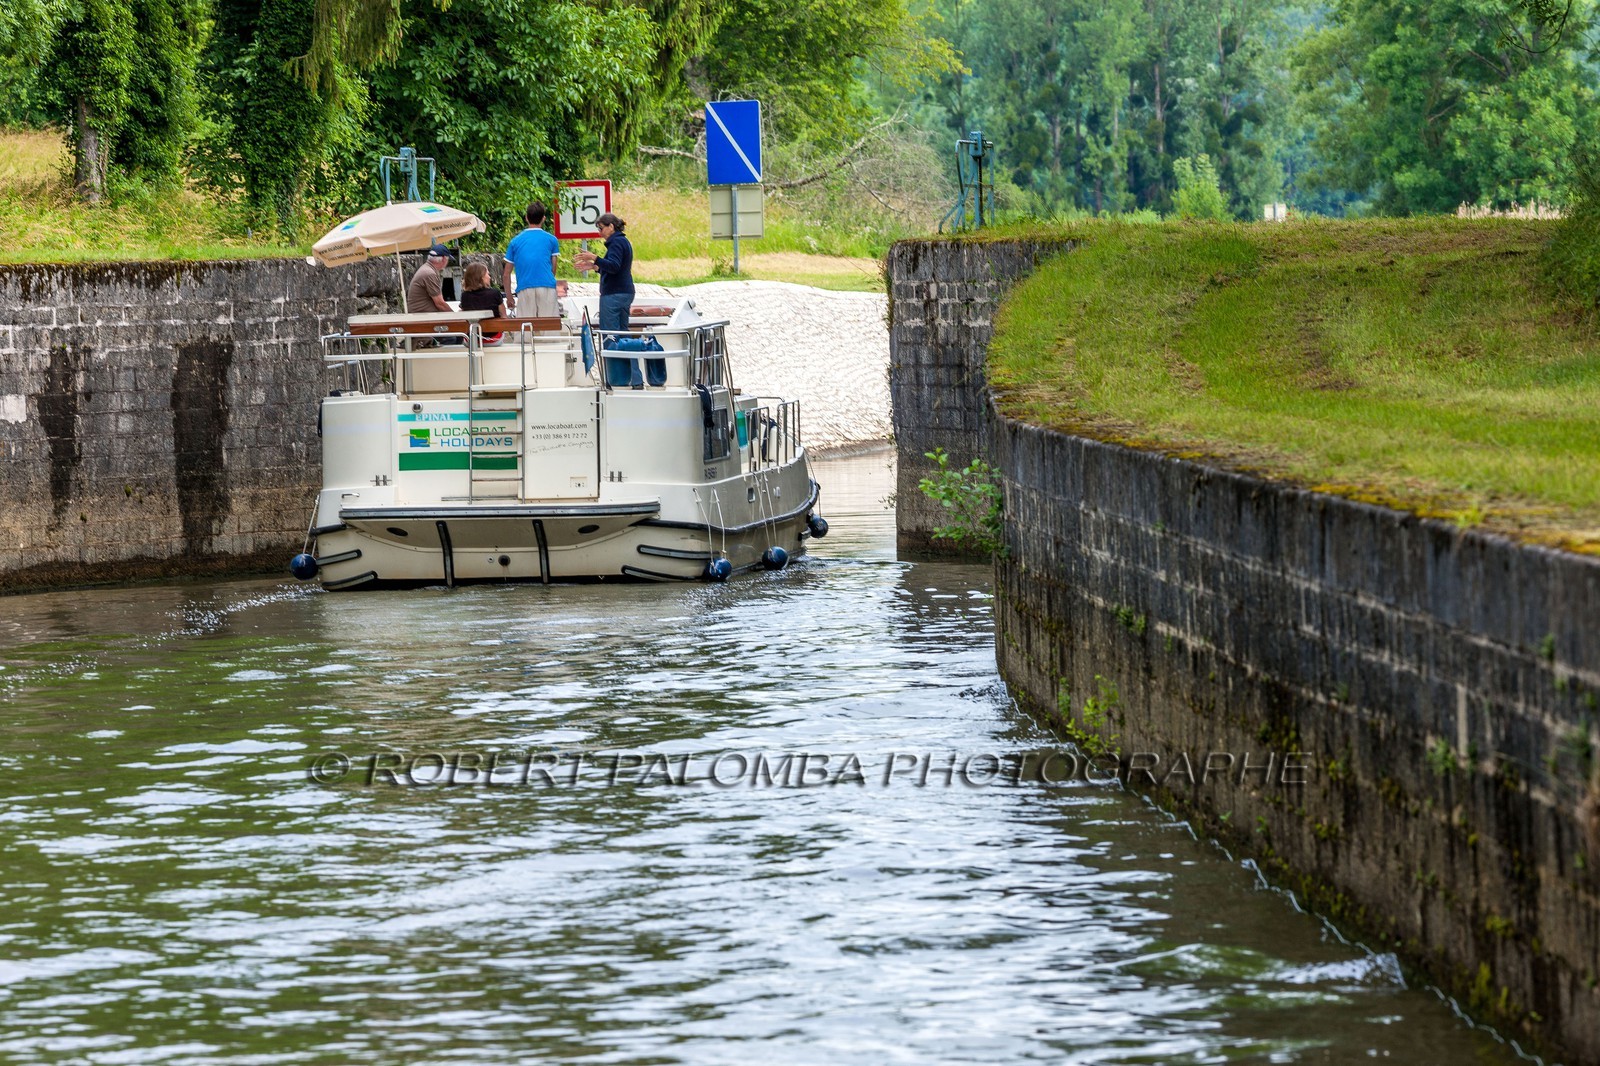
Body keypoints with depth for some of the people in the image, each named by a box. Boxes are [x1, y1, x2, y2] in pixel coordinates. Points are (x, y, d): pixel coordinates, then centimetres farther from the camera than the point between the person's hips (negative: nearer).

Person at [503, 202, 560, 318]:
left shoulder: (515, 241, 13)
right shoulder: (551, 240, 9)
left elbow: (506, 275, 13)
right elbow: (553, 269, 14)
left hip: (524, 290, 1)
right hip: (547, 287, -1)